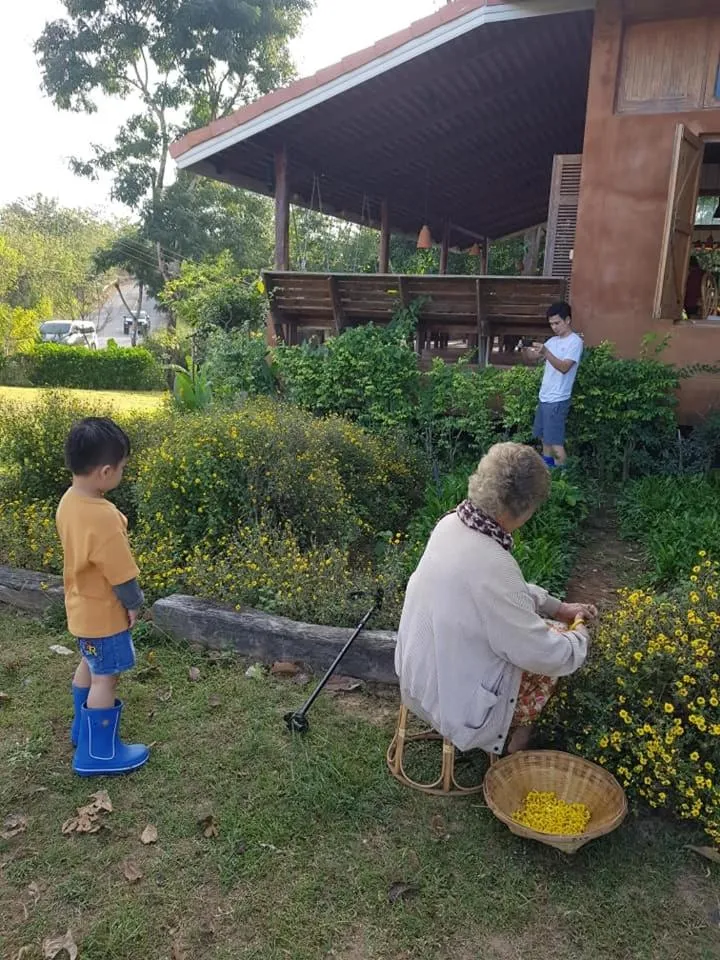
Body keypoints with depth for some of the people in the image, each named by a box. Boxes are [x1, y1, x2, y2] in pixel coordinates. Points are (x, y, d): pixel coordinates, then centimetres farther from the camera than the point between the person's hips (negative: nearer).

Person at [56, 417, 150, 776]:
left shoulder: (69, 500, -6)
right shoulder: (102, 517, -34)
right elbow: (121, 574, -25)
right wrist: (134, 604, -6)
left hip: (83, 606, 9)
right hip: (103, 612, -9)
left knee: (90, 665, 26)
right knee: (105, 678, 7)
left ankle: (84, 728, 45)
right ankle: (98, 753, 22)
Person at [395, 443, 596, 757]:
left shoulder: (452, 523, -10)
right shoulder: (491, 566, -36)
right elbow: (548, 655, -23)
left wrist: (559, 607, 9)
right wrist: (580, 634, -4)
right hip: (456, 701, -7)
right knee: (558, 652, 13)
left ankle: (515, 731, 36)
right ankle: (517, 735, 35)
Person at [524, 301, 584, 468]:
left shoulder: (575, 342, -12)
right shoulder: (553, 340, 13)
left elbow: (564, 367, -23)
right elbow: (533, 357, 12)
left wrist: (546, 352, -35)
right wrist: (524, 349, -11)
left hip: (558, 400, -9)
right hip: (545, 398, 9)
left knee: (556, 442, -7)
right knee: (544, 438, 15)